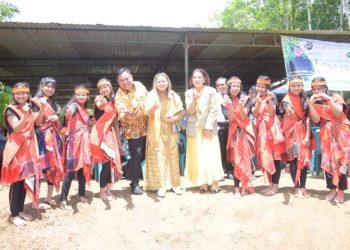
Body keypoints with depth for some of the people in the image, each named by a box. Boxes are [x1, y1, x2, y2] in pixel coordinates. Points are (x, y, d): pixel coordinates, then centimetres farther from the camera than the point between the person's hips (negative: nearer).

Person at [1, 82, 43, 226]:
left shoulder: (28, 108, 12)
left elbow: (36, 122, 1)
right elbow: (16, 128, -18)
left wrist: (42, 108, -12)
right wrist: (25, 116, -35)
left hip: (28, 147, 7)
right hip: (16, 149, -7)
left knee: (26, 180, 10)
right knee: (16, 182, -2)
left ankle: (20, 210, 22)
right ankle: (13, 214, 10)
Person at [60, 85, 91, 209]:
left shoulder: (84, 109, 16)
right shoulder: (74, 105, -8)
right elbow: (69, 112, -33)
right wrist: (69, 112, -56)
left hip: (84, 141, 8)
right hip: (75, 140, -7)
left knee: (83, 168, 11)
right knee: (71, 170, -7)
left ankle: (81, 195, 22)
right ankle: (63, 199, 2)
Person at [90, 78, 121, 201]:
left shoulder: (113, 102, 12)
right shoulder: (99, 99, -5)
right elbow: (100, 106, -32)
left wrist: (118, 138, 13)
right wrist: (101, 101, -54)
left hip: (110, 134, 6)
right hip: (101, 134, -6)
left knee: (112, 160, 8)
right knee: (106, 161, -8)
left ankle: (108, 189, 20)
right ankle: (102, 190, 7)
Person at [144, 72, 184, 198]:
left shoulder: (174, 96, 4)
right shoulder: (152, 96, -3)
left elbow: (181, 112, 6)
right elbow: (147, 112, -17)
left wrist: (174, 118, -14)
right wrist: (153, 108, -39)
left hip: (171, 131, 2)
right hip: (157, 131, -2)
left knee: (173, 156, 6)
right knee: (159, 157, -4)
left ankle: (175, 184, 17)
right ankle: (161, 185, 3)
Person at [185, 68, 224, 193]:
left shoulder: (211, 91, -3)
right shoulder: (188, 93, 6)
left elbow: (214, 111, -7)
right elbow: (190, 111, -1)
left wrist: (208, 127, -13)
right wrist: (194, 100, -18)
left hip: (209, 127, -3)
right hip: (194, 129, 3)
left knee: (210, 155, -6)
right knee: (197, 156, 2)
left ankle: (214, 182, 6)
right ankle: (203, 183, 11)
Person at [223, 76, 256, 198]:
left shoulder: (245, 99, 0)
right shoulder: (227, 100, 1)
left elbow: (244, 117, -8)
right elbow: (231, 119, -7)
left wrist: (241, 106, -25)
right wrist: (230, 108, -24)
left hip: (245, 131, 0)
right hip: (234, 132, 0)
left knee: (245, 157, 0)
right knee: (236, 159, -4)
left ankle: (245, 185, 15)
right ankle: (237, 188, -3)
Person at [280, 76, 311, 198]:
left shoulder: (305, 100, 8)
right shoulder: (286, 100, -3)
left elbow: (308, 118, 4)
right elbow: (289, 113, -23)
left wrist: (308, 135, -5)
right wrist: (289, 111, -48)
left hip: (303, 132, 3)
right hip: (291, 131, -3)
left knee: (304, 159, 1)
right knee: (294, 159, -5)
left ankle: (303, 187, 10)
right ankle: (297, 187, 4)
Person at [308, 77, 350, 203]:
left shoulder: (335, 97, 0)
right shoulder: (315, 103, 5)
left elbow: (338, 113, -15)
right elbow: (316, 120, -10)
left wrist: (329, 99, -20)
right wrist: (311, 104, -18)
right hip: (326, 134, 2)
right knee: (328, 162, 0)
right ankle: (333, 189, 9)